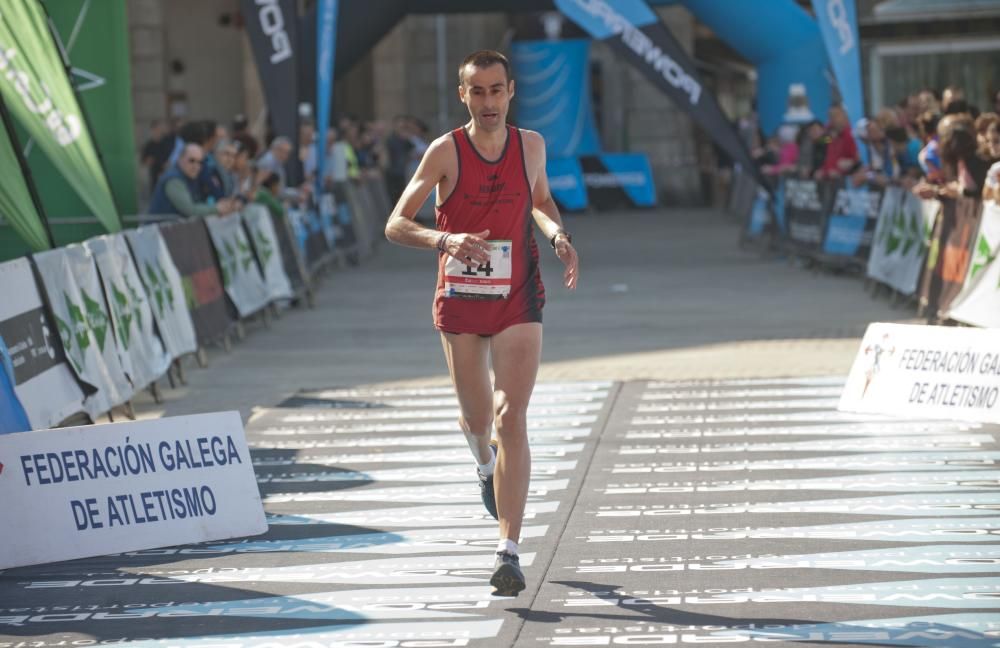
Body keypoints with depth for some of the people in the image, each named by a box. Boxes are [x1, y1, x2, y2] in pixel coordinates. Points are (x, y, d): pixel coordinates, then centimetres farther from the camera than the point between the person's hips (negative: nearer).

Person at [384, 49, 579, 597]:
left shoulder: (531, 145, 1)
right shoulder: (445, 152, -7)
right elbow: (395, 225, -9)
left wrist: (559, 237, 2)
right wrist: (444, 239, -28)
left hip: (518, 299, 0)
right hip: (460, 298, 0)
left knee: (511, 418, -13)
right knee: (476, 418, 14)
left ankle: (509, 551, -14)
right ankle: (486, 466, 54)